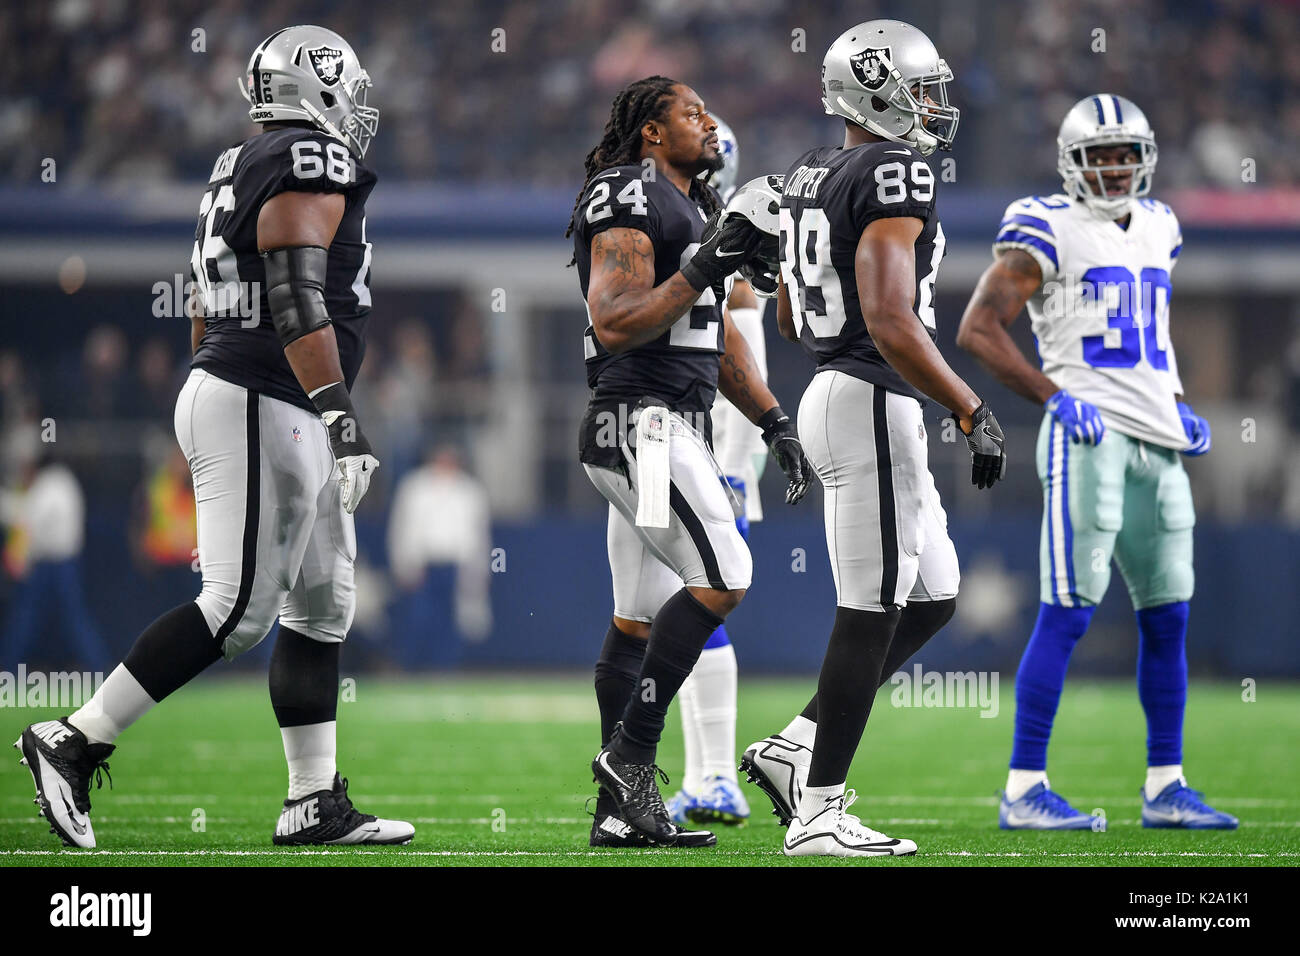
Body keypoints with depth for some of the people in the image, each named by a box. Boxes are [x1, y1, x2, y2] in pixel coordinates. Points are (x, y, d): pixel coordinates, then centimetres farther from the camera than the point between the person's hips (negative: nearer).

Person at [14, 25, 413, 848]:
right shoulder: (312, 165, -12)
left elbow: (208, 315, 21)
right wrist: (341, 417, -26)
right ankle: (74, 743, -9)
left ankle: (316, 803, 9)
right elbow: (296, 302, -23)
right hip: (259, 410, -10)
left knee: (323, 608, 9)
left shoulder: (242, 171, 17)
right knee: (237, 609, -11)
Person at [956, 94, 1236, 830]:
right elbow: (978, 329, -10)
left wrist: (1179, 407, 15)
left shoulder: (1156, 229, 18)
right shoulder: (1049, 232, -5)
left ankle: (1166, 788, 18)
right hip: (1090, 437, -7)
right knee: (1068, 613, -12)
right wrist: (1056, 397, -16)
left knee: (1167, 617, 10)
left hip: (1159, 442, 8)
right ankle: (1025, 790, -11)